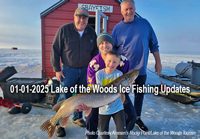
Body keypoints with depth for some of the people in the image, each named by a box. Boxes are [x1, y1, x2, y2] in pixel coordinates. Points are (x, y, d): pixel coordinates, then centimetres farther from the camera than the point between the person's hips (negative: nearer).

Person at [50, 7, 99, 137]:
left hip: (86, 70, 4)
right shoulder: (64, 30, -10)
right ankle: (59, 124, 16)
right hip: (69, 69, -3)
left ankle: (78, 117, 34)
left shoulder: (91, 32, 1)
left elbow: (95, 52, 10)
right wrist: (57, 69, -8)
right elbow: (55, 50, -6)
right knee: (64, 97, 0)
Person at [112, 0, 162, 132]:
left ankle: (137, 118, 37)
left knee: (139, 95, 15)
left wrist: (158, 62, 4)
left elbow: (154, 44, 6)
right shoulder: (117, 28, -2)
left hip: (141, 68, 2)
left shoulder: (144, 23, 2)